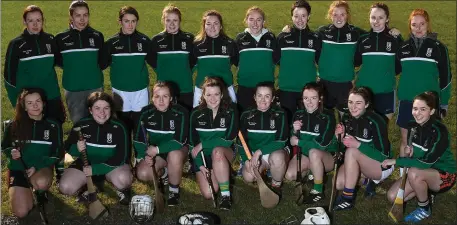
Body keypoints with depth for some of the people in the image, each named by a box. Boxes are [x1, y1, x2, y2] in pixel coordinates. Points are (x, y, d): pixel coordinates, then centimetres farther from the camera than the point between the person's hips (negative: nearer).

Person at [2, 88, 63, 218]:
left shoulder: (53, 125, -4)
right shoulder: (14, 125, -3)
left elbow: (57, 154, -4)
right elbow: (4, 147, 9)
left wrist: (37, 167, -18)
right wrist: (11, 153, -16)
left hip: (41, 167, 0)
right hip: (18, 168, 1)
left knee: (41, 183, -38)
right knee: (21, 213, -14)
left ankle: (40, 191, 2)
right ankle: (25, 190, 19)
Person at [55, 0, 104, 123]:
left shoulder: (97, 36, -2)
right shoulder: (61, 38, -4)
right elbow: (57, 60, 9)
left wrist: (93, 68, -1)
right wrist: (71, 67, 1)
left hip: (95, 87, 0)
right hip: (72, 89, 0)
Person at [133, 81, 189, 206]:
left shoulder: (180, 113, -21)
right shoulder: (146, 113, -10)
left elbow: (179, 141, -26)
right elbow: (138, 139, -5)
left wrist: (157, 149, -32)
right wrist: (145, 155, -22)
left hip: (176, 150, -3)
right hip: (154, 152, 3)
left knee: (174, 155, -38)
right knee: (142, 174, -21)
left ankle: (174, 191, -13)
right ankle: (163, 172, 14)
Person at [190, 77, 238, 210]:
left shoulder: (231, 111, -10)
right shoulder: (196, 114, -5)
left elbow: (228, 140, -16)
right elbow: (193, 143, -3)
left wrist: (202, 145, -18)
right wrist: (200, 165, -15)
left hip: (224, 153, -1)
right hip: (203, 156, 2)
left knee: (217, 152, -38)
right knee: (208, 194, -16)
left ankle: (226, 195, -27)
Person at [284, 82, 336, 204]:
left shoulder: (328, 116, -19)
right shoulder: (298, 115, -5)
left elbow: (322, 144, -25)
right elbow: (293, 141, 2)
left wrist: (298, 142, -16)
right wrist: (295, 131, -20)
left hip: (326, 156, -5)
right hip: (304, 154, 5)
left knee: (314, 152, -37)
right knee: (289, 175, -17)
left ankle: (318, 190, -20)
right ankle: (312, 172, 13)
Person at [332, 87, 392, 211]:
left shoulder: (375, 121, -24)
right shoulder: (346, 117, -7)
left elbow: (384, 155, -23)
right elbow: (344, 147, 2)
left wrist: (358, 145, -35)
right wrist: (340, 136, -20)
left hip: (381, 165, -6)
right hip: (358, 163, 6)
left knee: (352, 152, -31)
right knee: (338, 184, -18)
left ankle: (348, 198, -21)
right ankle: (366, 180, 10)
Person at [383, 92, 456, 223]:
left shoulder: (439, 131, -27)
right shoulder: (412, 126, -6)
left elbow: (427, 162, -33)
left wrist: (396, 161, -28)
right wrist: (408, 153, -18)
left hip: (444, 175, -6)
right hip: (423, 173, 7)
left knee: (414, 173, -36)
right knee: (392, 197, -7)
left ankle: (425, 209, -10)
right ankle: (424, 191, 16)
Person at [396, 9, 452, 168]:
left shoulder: (438, 47, -4)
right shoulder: (404, 47, 3)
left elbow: (445, 77, 1)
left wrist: (444, 103, 2)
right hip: (407, 101, 3)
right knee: (405, 140, 10)